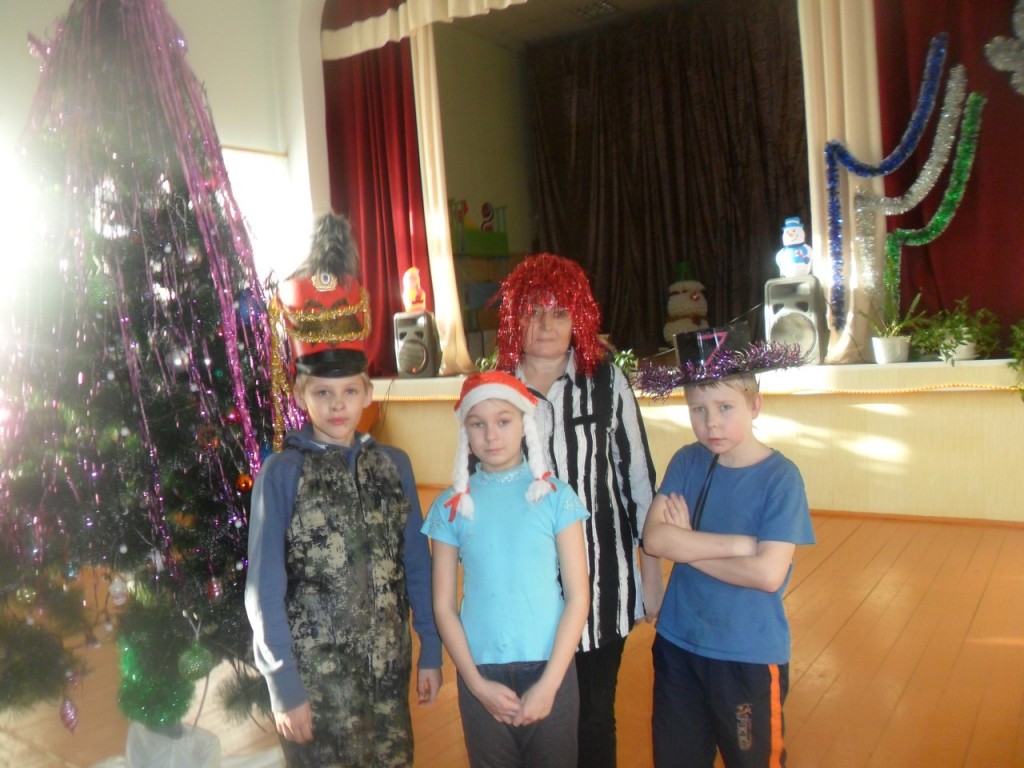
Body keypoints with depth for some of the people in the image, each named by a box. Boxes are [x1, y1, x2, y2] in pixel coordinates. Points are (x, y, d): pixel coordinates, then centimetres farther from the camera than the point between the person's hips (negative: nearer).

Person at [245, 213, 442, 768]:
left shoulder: (393, 465, 1)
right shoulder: (282, 472, -9)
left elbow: (416, 565, 5)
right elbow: (263, 591, -8)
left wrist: (431, 652, 6)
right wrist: (283, 686, -8)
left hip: (388, 669, 3)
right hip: (314, 675, -3)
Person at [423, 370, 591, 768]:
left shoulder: (556, 495, -4)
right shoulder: (451, 506, -1)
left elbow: (578, 596, -5)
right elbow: (443, 605, 1)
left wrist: (549, 683, -10)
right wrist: (477, 683, -6)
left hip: (549, 670, -1)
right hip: (481, 675, 1)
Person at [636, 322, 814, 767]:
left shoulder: (781, 477, -15)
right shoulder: (686, 463, -4)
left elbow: (768, 574, -22)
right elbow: (654, 538, -14)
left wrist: (687, 546, -14)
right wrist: (740, 544, -20)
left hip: (750, 657, -4)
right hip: (677, 646, 4)